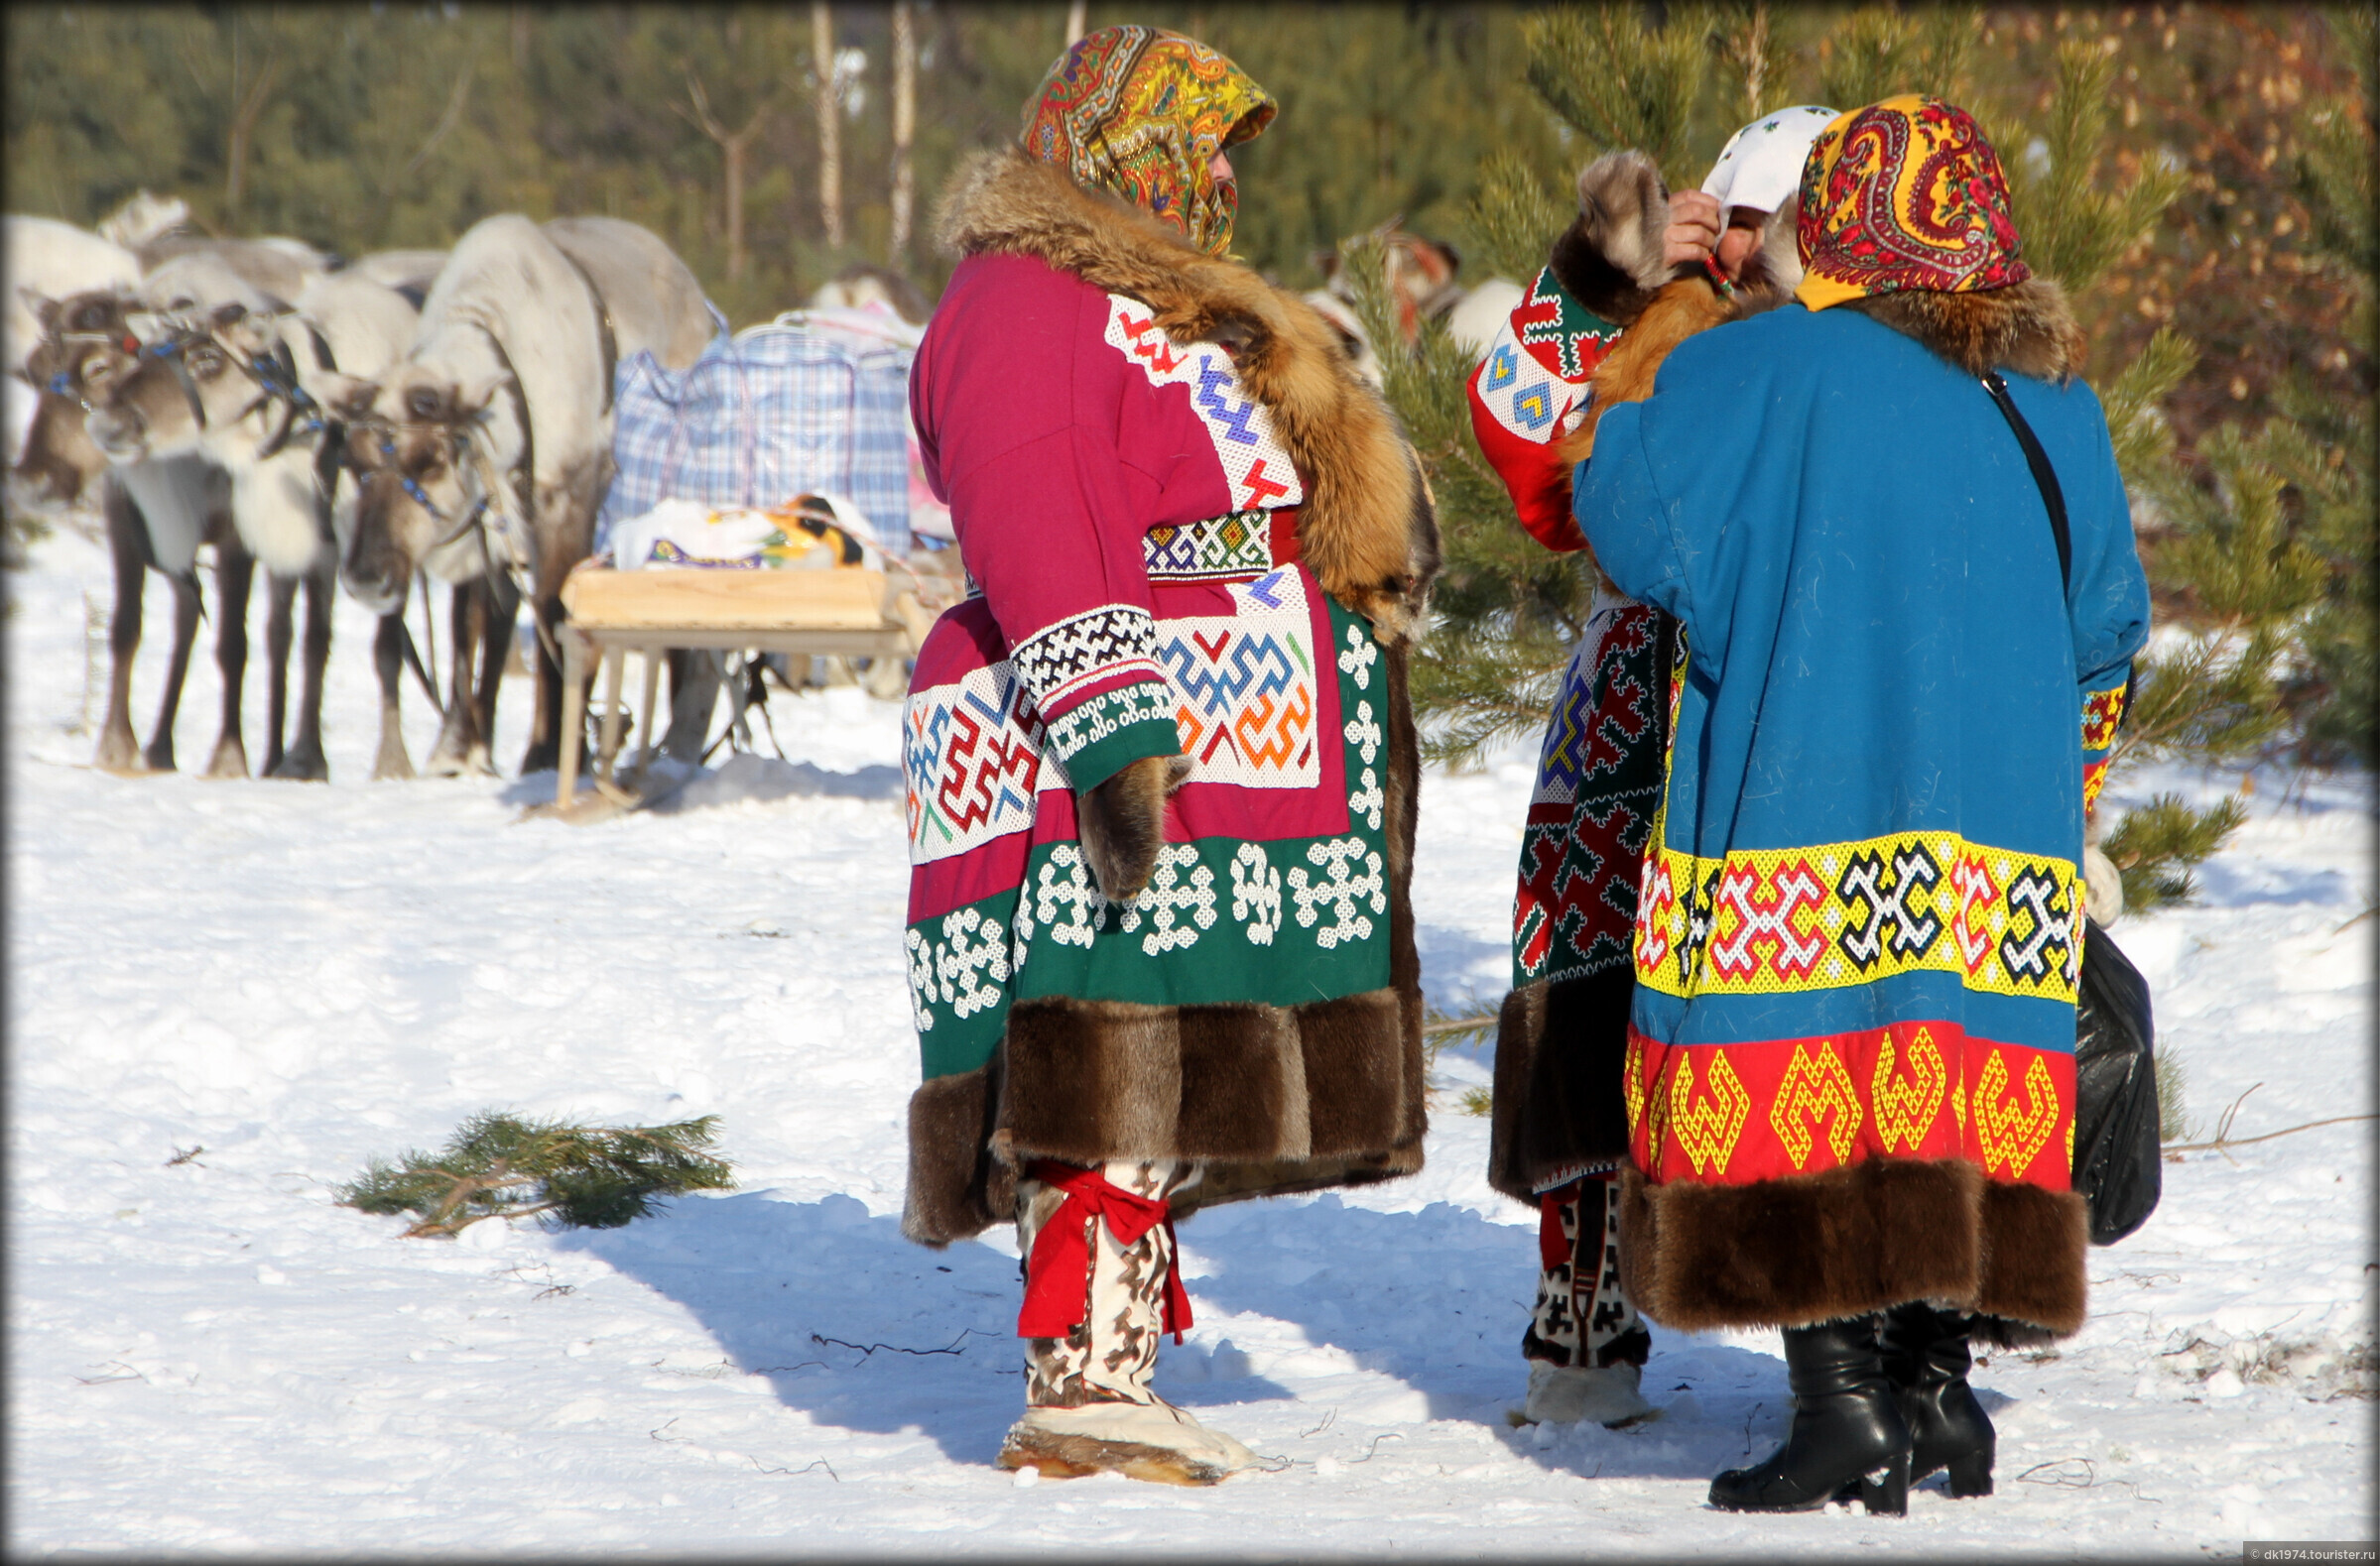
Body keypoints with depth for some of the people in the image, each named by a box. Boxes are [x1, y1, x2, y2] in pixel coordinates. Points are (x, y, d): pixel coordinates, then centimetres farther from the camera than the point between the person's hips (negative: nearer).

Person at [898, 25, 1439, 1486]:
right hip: (1115, 776, -10)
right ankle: (1078, 1383, -20)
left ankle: (1110, 1369, 8)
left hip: (1237, 775, 10)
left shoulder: (1174, 310, 27)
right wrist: (1108, 733, -26)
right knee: (1119, 1061, -16)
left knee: (1174, 1081, 7)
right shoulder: (1022, 302, -7)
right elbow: (1030, 540, -19)